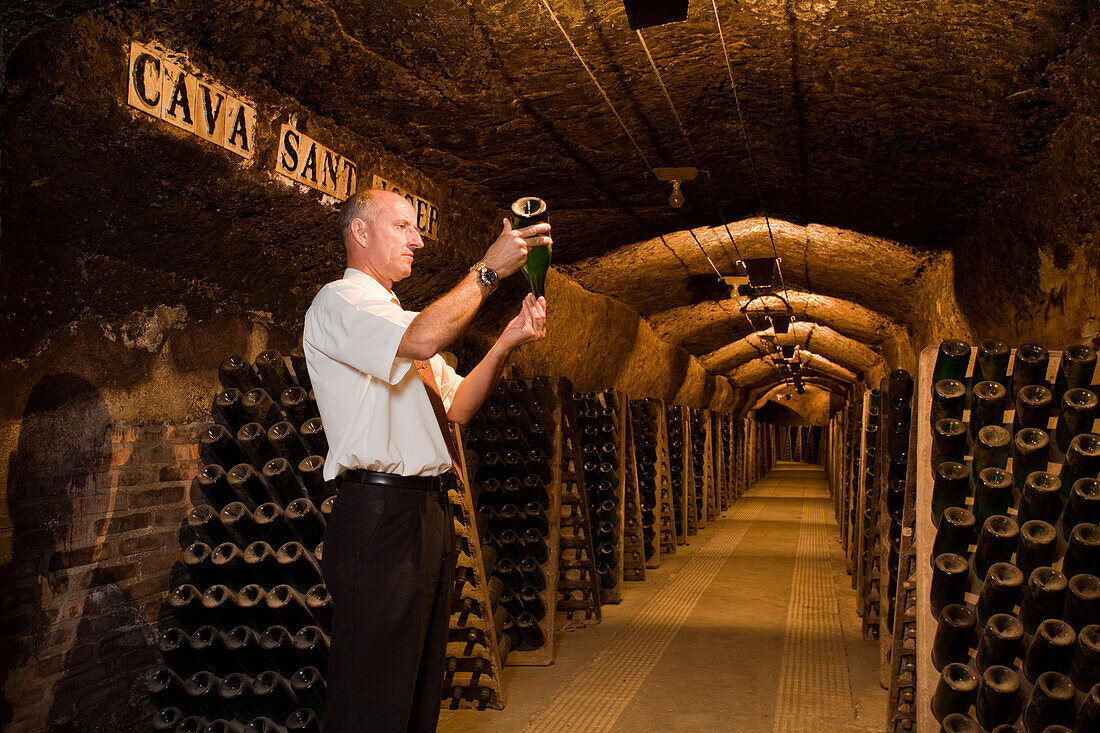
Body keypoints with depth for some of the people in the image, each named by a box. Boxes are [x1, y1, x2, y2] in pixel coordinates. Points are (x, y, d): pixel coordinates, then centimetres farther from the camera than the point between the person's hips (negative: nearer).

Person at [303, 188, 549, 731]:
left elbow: (456, 405, 17)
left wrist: (506, 343, 4)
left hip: (430, 513, 9)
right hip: (379, 513, -9)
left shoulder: (398, 319, 24)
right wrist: (488, 270, -14)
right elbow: (422, 340, -23)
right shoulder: (338, 303, -4)